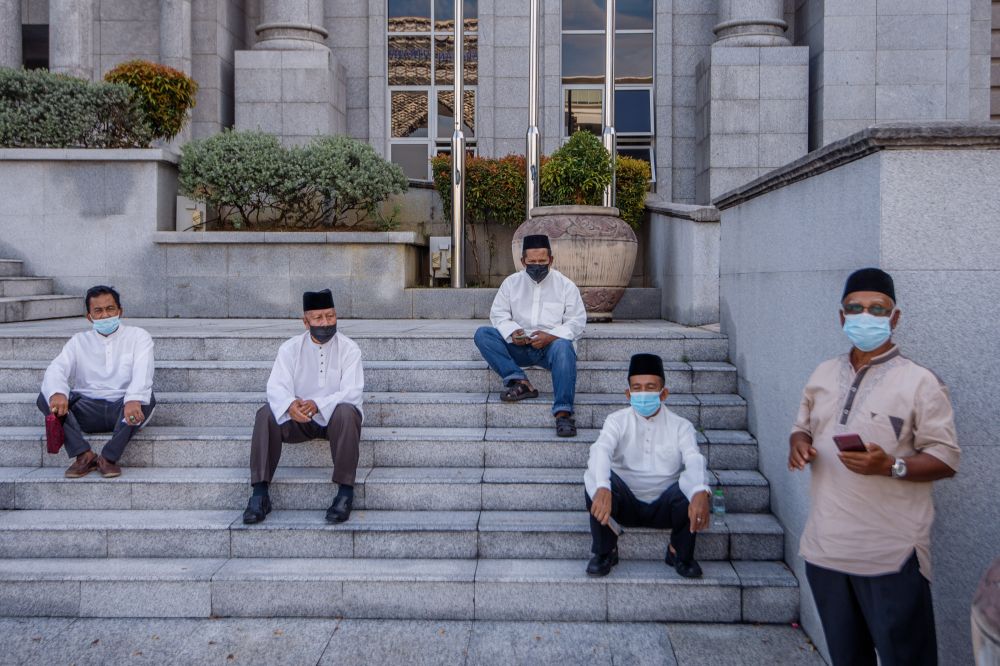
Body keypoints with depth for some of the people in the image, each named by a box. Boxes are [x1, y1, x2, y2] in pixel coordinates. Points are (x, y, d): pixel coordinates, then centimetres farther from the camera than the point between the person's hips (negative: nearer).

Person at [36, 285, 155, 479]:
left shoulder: (138, 336, 6)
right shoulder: (79, 341, 15)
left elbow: (142, 372, -13)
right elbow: (56, 369, -3)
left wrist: (134, 400, -36)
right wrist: (57, 393, -29)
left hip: (124, 411, -2)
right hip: (87, 412, 2)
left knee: (146, 398, -33)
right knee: (45, 398, -20)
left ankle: (109, 457, -24)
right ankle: (84, 454, -24)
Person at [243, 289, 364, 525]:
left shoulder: (349, 349, -5)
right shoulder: (290, 348, 1)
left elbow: (352, 391, -17)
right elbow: (276, 386, -11)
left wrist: (317, 405, -35)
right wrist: (289, 405, -36)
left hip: (335, 418, -2)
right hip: (298, 420, 2)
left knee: (346, 412, -36)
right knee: (266, 414, -25)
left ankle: (345, 492, -29)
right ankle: (260, 493, -23)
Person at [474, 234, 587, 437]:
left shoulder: (565, 285, 4)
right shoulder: (511, 283, 11)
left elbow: (577, 322, -2)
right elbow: (499, 314, 8)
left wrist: (551, 336, -19)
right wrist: (512, 332, -15)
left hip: (551, 345, -3)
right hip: (519, 347, 3)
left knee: (563, 347, -38)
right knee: (483, 334, -19)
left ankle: (563, 411, -42)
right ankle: (519, 381, -30)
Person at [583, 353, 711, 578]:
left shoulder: (680, 426, -1)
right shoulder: (617, 421, -3)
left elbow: (694, 459, -21)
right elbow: (600, 450, -24)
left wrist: (700, 493, -45)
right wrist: (602, 488, -46)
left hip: (665, 507, 0)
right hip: (626, 505, 0)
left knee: (693, 486, -30)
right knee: (595, 478, -28)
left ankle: (680, 553, -3)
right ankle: (605, 551, -7)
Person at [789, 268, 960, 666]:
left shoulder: (920, 382, -6)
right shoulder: (823, 375, 11)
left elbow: (946, 459, -8)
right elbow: (802, 427, 21)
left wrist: (891, 466, -25)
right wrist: (798, 443, -3)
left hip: (890, 556, -5)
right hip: (825, 547, 5)